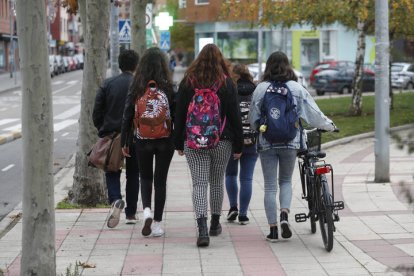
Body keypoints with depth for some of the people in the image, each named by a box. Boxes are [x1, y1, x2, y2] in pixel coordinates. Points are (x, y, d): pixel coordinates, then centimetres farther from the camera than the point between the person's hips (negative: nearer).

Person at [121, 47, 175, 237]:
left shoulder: (136, 88, -4)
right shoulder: (168, 87, -8)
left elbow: (127, 116, -1)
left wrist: (124, 142, 7)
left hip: (142, 141, 1)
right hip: (165, 141, -1)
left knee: (145, 177, 18)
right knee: (160, 179, 8)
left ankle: (147, 210, -7)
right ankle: (157, 223, 10)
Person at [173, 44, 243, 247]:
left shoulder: (187, 82, 1)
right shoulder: (226, 83, -2)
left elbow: (179, 115, 3)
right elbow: (235, 116, -2)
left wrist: (179, 144, 11)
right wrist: (238, 146, 4)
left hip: (193, 144, 0)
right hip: (221, 142, 0)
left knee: (199, 184, -3)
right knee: (217, 182, 16)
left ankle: (202, 228, -18)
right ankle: (215, 223, 28)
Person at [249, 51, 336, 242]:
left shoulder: (261, 89, -3)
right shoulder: (296, 88, -2)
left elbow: (253, 118, 3)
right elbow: (314, 113, 3)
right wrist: (329, 125, 21)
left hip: (267, 142, -1)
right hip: (290, 142, 1)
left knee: (270, 186, 7)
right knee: (286, 181, 19)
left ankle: (273, 229, 5)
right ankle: (284, 214, -6)